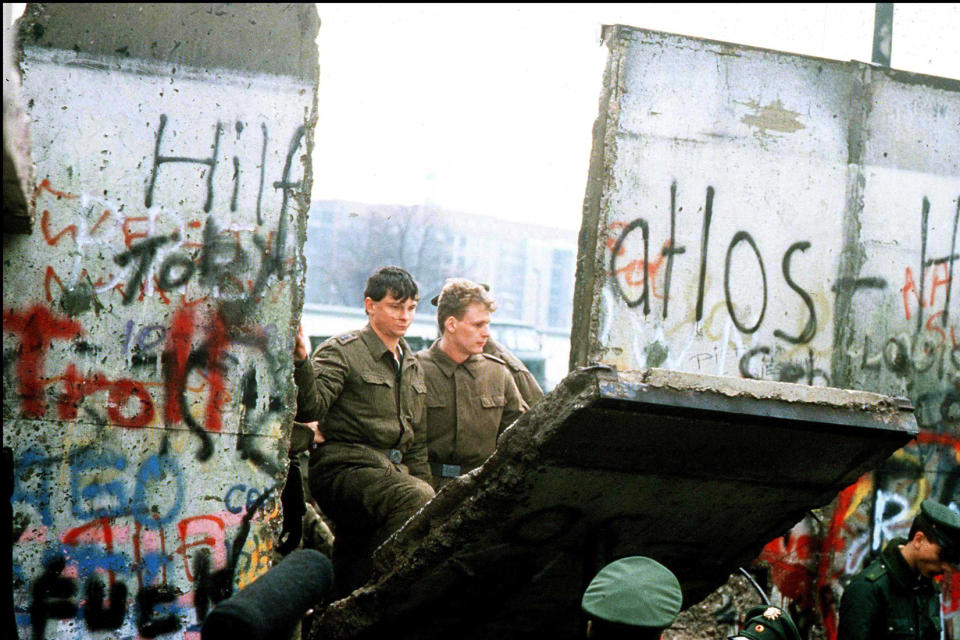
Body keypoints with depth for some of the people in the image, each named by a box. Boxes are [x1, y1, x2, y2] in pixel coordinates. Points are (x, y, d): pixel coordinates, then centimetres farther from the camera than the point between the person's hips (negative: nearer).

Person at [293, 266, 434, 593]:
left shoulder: (413, 366, 21)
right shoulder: (342, 352, -1)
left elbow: (417, 442, 26)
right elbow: (310, 409, -17)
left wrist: (422, 480, 15)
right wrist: (301, 361, -32)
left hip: (391, 471, 7)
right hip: (344, 468, -7)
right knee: (416, 497, -31)